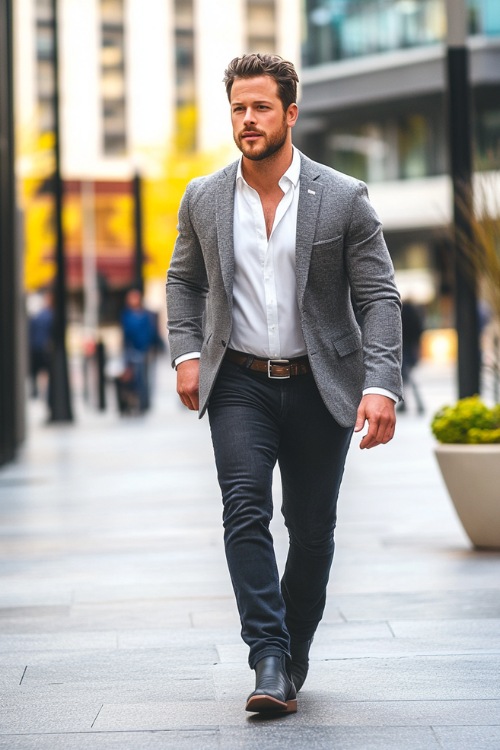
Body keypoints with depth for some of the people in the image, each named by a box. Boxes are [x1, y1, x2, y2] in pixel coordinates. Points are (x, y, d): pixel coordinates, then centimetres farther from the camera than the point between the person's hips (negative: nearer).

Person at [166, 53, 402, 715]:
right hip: (240, 383, 1)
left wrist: (381, 386, -17)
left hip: (320, 386, -1)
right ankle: (269, 661, -18)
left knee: (312, 527, 7)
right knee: (245, 508, -17)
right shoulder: (204, 199, 2)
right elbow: (184, 279, 18)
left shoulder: (344, 199, -6)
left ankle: (295, 656, 25)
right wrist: (187, 352, 3)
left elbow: (379, 296, -6)